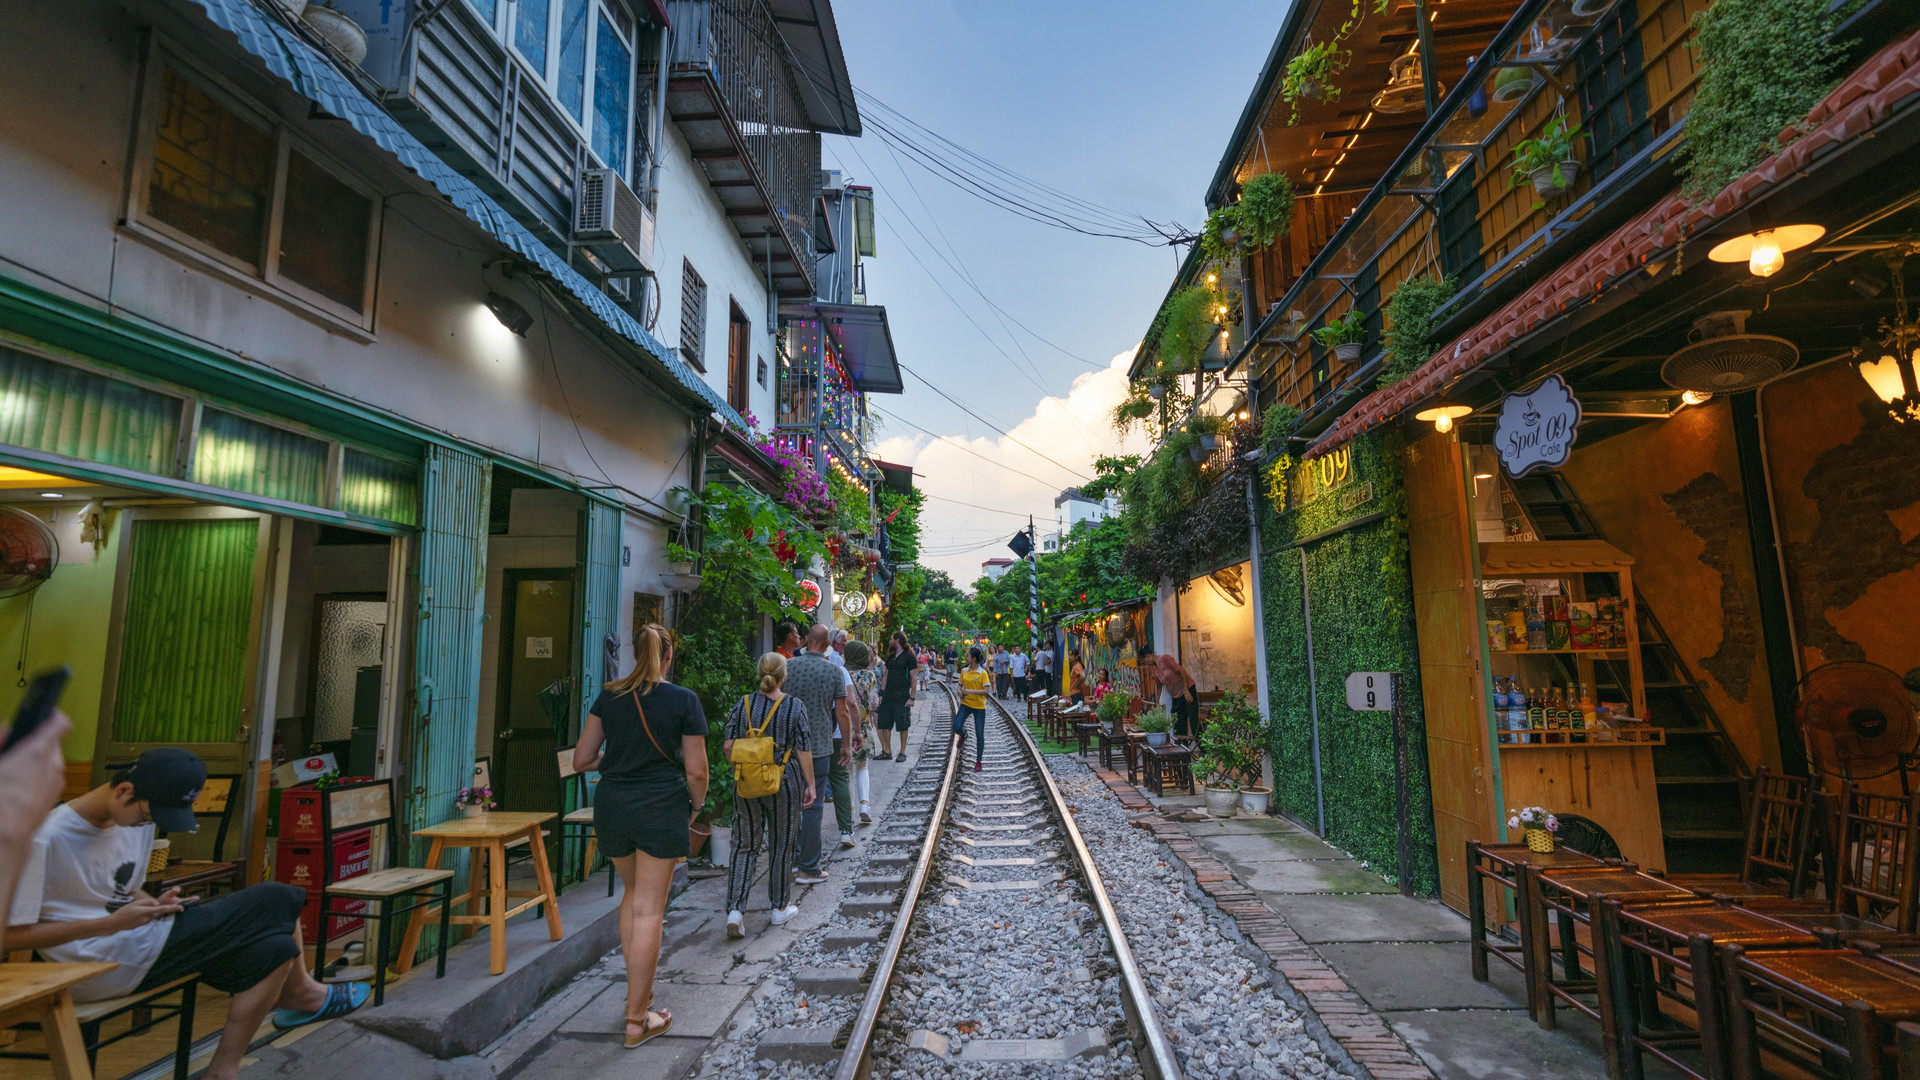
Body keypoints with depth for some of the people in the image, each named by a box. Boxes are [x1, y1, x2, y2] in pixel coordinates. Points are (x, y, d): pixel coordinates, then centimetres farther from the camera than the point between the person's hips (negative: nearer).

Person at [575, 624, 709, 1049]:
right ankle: (637, 1019, 13)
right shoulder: (683, 700, -9)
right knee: (649, 909, 4)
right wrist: (696, 804, 9)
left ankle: (636, 991, 32)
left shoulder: (608, 696, 2)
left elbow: (581, 760, 5)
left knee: (632, 894, 25)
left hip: (613, 805, 4)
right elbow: (696, 770, -9)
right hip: (662, 807, -4)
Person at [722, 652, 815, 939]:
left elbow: (728, 746, -1)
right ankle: (780, 909, 23)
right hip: (784, 784, -2)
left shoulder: (743, 704, -1)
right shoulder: (794, 706, -8)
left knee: (744, 846, 11)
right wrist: (810, 785, 0)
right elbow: (804, 750, -8)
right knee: (781, 846, 12)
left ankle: (734, 909, 1)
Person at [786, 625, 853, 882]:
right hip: (819, 747, -2)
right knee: (812, 807, 3)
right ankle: (809, 868, 8)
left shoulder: (788, 666, -2)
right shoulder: (833, 670, -6)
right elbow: (842, 711, -3)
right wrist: (847, 744, 7)